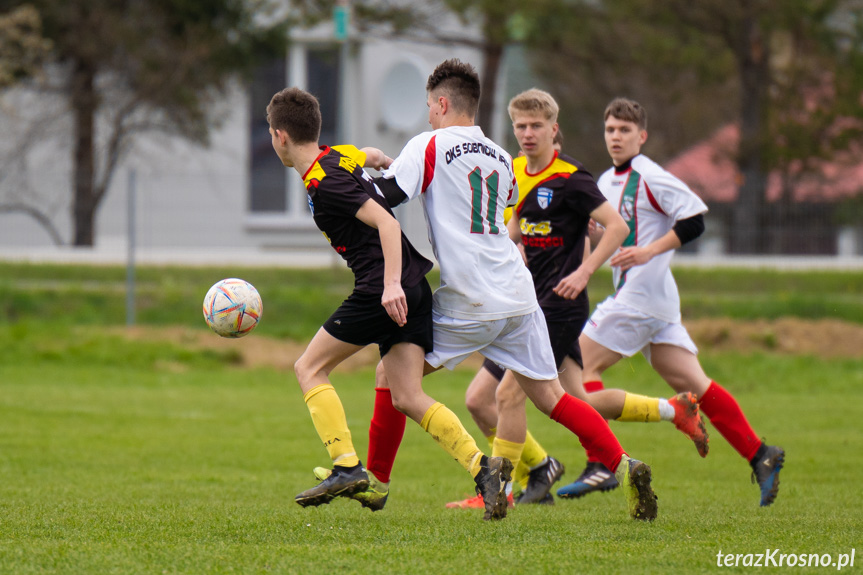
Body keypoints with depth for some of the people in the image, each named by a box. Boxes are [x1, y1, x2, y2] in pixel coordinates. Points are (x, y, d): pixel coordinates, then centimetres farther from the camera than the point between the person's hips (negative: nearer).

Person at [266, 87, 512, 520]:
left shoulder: (323, 183, -14)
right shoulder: (340, 156, 13)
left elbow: (385, 221, -22)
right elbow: (372, 156, 36)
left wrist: (391, 284, -29)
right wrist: (383, 162, 57)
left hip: (382, 292, -9)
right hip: (414, 287, 9)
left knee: (309, 368, 2)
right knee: (408, 397, 3)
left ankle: (347, 466, -8)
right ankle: (482, 467, -14)